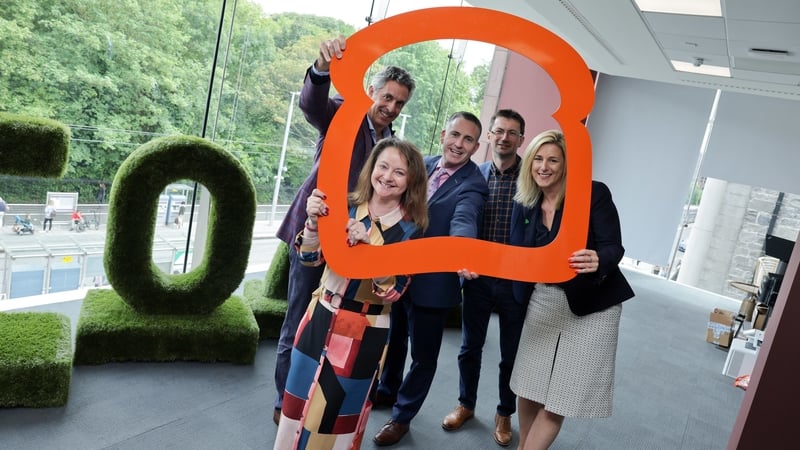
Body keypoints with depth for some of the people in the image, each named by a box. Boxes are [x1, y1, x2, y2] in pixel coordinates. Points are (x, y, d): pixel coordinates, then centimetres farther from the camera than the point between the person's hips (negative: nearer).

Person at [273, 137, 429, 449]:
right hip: (321, 318, 3)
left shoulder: (409, 230, -11)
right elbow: (310, 258, -4)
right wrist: (313, 221, -24)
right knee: (301, 397, 19)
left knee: (338, 409, 13)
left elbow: (392, 292, -18)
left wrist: (370, 245, -32)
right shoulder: (346, 207, -5)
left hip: (365, 332, -3)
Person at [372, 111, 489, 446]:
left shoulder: (473, 185, -18)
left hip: (431, 280, -6)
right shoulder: (424, 165, 1)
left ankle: (402, 415, 33)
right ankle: (388, 390, 51)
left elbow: (463, 221, -36)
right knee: (392, 338, 26)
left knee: (423, 355, 11)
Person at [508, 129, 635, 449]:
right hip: (542, 301, 4)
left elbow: (614, 247, -18)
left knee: (560, 397, 0)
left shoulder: (595, 193, -14)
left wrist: (597, 261, -40)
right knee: (528, 386, 10)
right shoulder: (524, 205, 1)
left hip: (591, 305, -4)